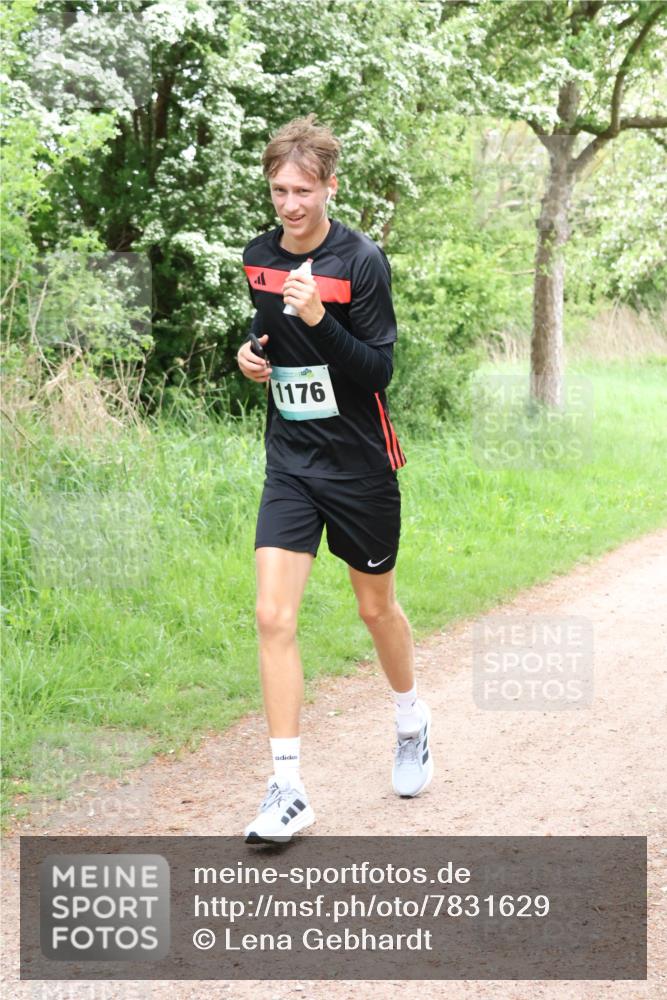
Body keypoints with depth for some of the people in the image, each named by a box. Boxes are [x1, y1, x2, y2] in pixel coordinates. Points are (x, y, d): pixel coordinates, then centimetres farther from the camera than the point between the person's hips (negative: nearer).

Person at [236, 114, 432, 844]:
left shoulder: (361, 261, -14)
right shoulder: (258, 257, 2)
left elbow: (379, 372, -17)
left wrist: (320, 320, -31)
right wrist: (251, 350, 0)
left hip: (360, 464, -3)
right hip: (290, 462, 3)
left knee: (377, 606, 14)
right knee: (273, 616, -10)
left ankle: (411, 721, 44)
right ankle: (287, 790, -6)